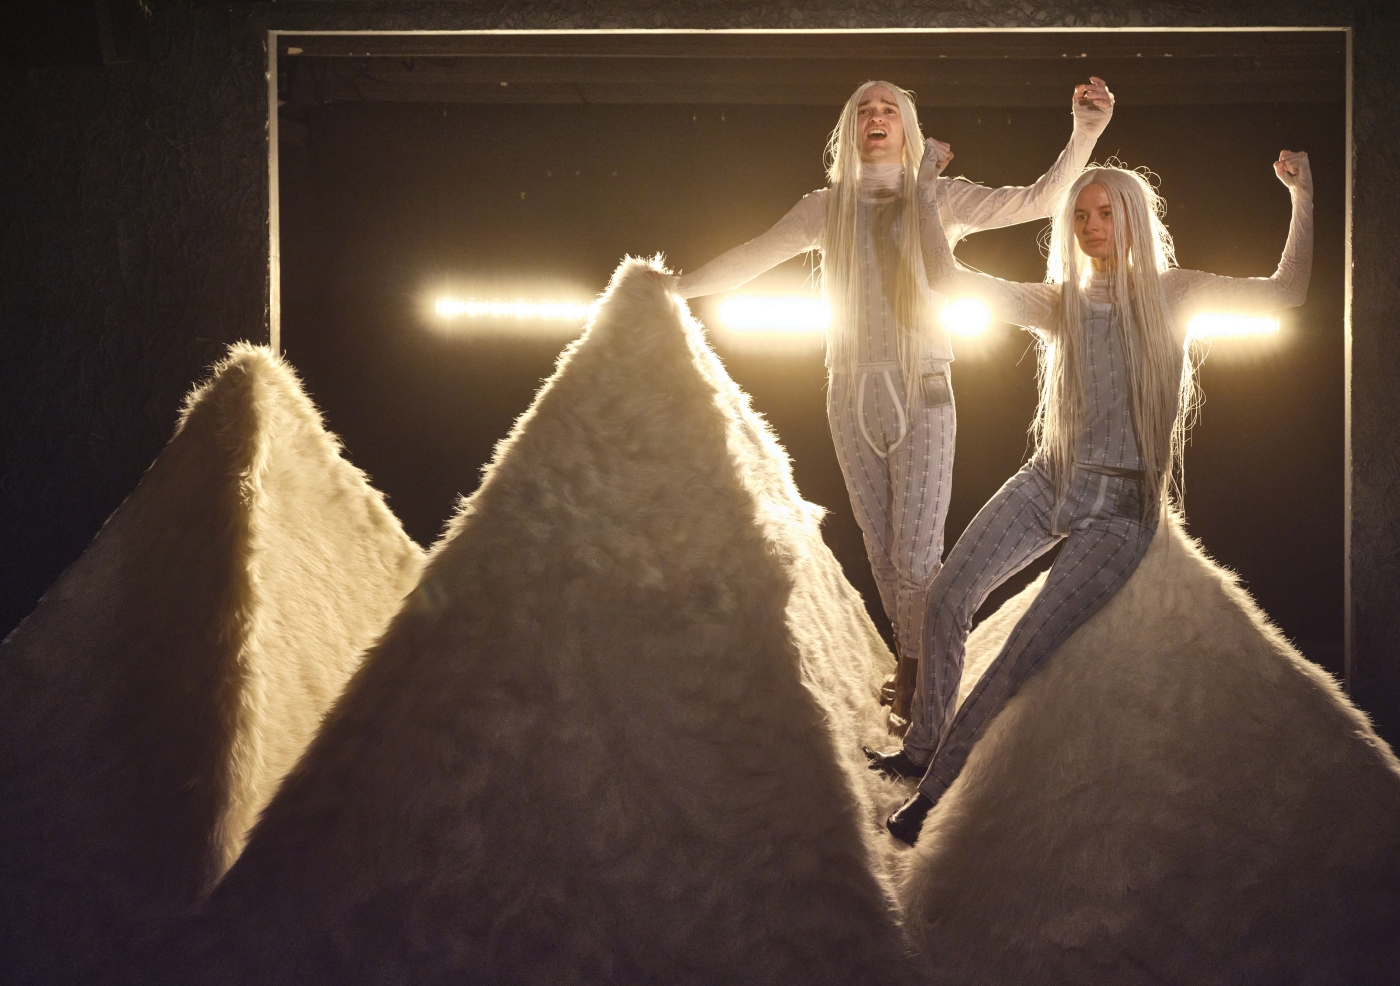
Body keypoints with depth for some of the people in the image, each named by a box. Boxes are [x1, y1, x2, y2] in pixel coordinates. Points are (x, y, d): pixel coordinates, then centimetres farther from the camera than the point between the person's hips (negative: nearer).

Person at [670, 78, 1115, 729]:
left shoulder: (939, 199, 2)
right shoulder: (827, 208, 8)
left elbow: (1038, 200, -3)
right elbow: (747, 260, 15)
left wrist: (1085, 133, -16)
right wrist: (673, 287, 18)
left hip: (921, 394, -2)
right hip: (852, 398, 3)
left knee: (916, 554, -8)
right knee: (881, 550, 8)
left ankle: (915, 680, 10)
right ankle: (912, 664, 25)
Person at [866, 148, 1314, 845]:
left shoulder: (1170, 294, 1)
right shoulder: (1059, 302, 7)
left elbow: (1287, 292, -3)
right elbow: (947, 278, 1)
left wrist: (1303, 197, -9)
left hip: (1120, 507, -3)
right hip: (1050, 480, 3)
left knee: (1028, 650, -13)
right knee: (949, 595, -11)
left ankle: (936, 789, -7)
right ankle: (922, 745, 6)